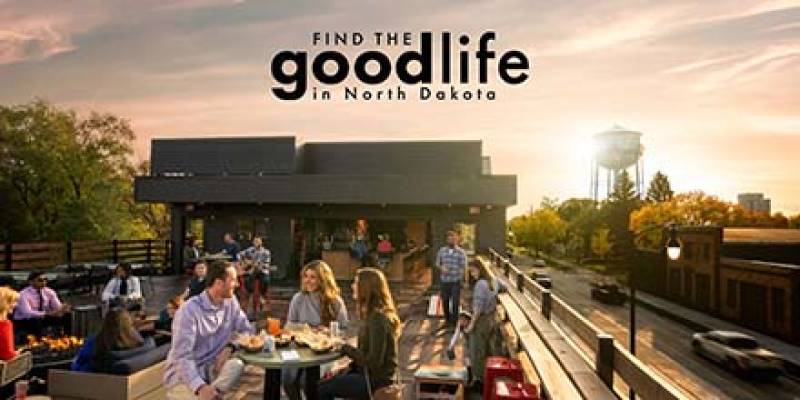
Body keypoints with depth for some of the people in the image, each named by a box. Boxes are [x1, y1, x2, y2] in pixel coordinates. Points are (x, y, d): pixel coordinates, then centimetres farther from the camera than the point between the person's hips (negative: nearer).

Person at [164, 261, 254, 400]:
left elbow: (247, 330, 6)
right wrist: (200, 387, -41)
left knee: (236, 365, -27)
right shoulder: (189, 310, -20)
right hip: (182, 374, -5)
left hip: (210, 367, 6)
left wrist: (230, 347, -16)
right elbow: (182, 356, -26)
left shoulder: (230, 302, -1)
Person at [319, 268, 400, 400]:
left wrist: (346, 348, -14)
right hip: (369, 373, 9)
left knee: (323, 389, -5)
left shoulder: (377, 319, -23)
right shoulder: (374, 314, 7)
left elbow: (374, 361, -23)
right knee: (322, 383, 5)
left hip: (375, 380, -9)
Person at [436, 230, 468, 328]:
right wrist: (441, 268, -10)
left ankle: (454, 322, 13)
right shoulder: (442, 251, 5)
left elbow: (463, 267, -3)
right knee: (445, 301, 11)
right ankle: (447, 319, 30)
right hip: (444, 281, 3)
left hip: (456, 281, -3)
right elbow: (437, 263, 10)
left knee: (455, 302, -1)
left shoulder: (461, 252, -3)